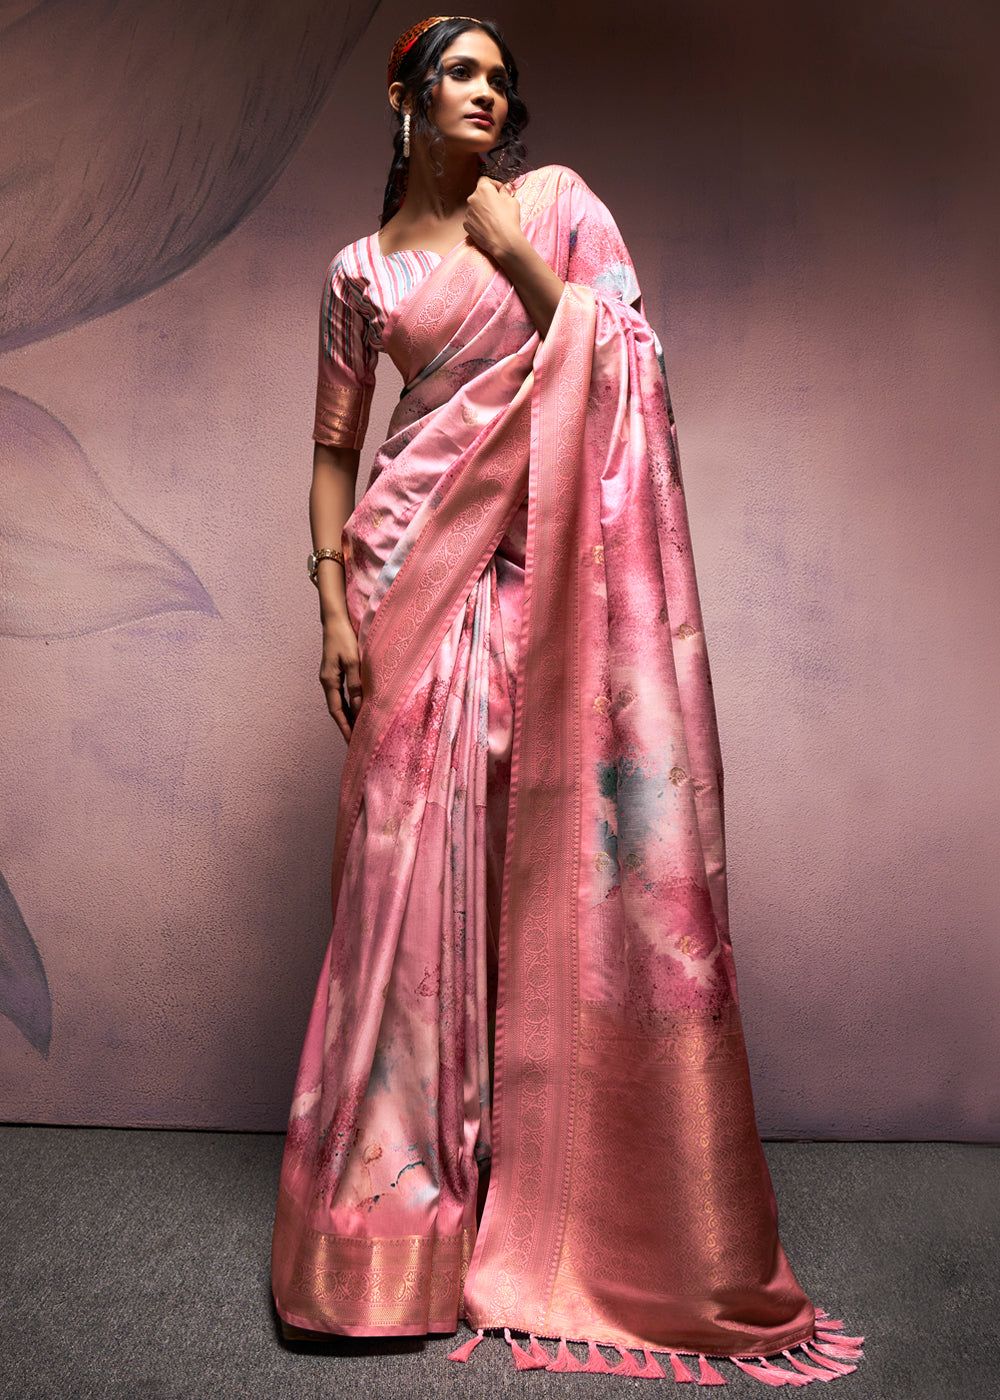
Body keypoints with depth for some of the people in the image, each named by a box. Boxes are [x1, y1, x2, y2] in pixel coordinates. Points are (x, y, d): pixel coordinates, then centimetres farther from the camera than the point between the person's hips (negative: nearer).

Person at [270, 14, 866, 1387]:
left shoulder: (556, 202, 15)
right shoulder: (362, 268, 15)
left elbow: (630, 358, 4)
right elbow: (334, 452, 12)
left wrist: (518, 257, -2)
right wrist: (332, 601, 1)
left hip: (554, 570, 0)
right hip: (420, 564, 1)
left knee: (552, 861, -4)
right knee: (411, 855, -4)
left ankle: (552, 1199, 13)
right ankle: (396, 1199, 12)